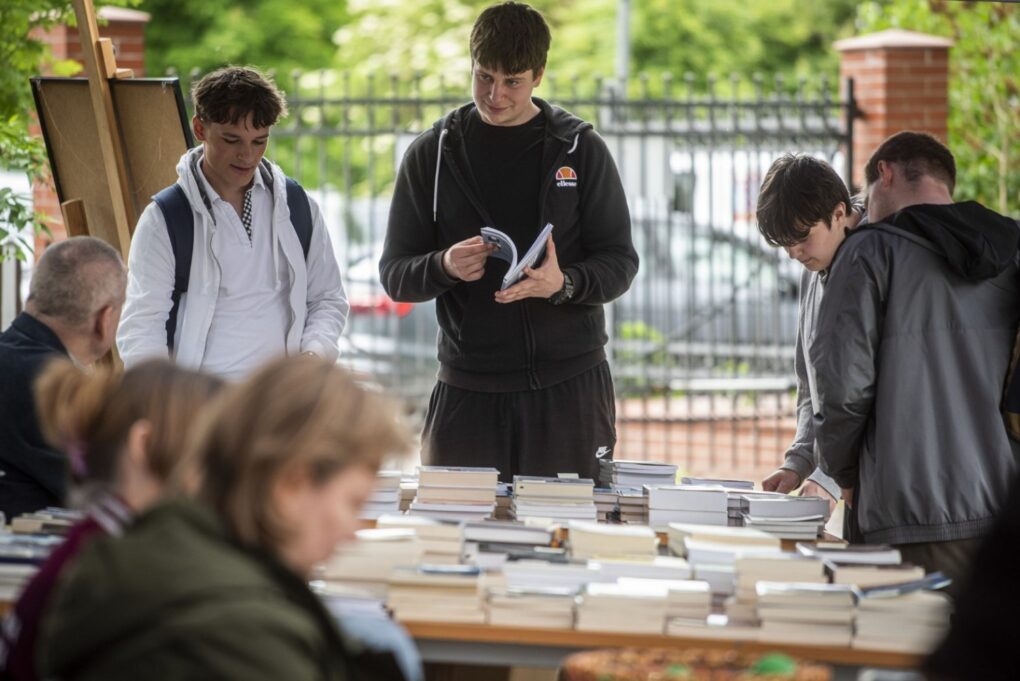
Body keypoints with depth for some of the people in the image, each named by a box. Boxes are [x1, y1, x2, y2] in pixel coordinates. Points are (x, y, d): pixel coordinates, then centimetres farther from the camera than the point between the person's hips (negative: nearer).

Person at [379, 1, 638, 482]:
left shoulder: (580, 150, 4)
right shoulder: (433, 154, 7)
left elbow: (620, 262, 3)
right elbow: (394, 275, 8)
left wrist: (564, 284, -19)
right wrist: (444, 267, -15)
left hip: (569, 386, -1)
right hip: (468, 388, 1)